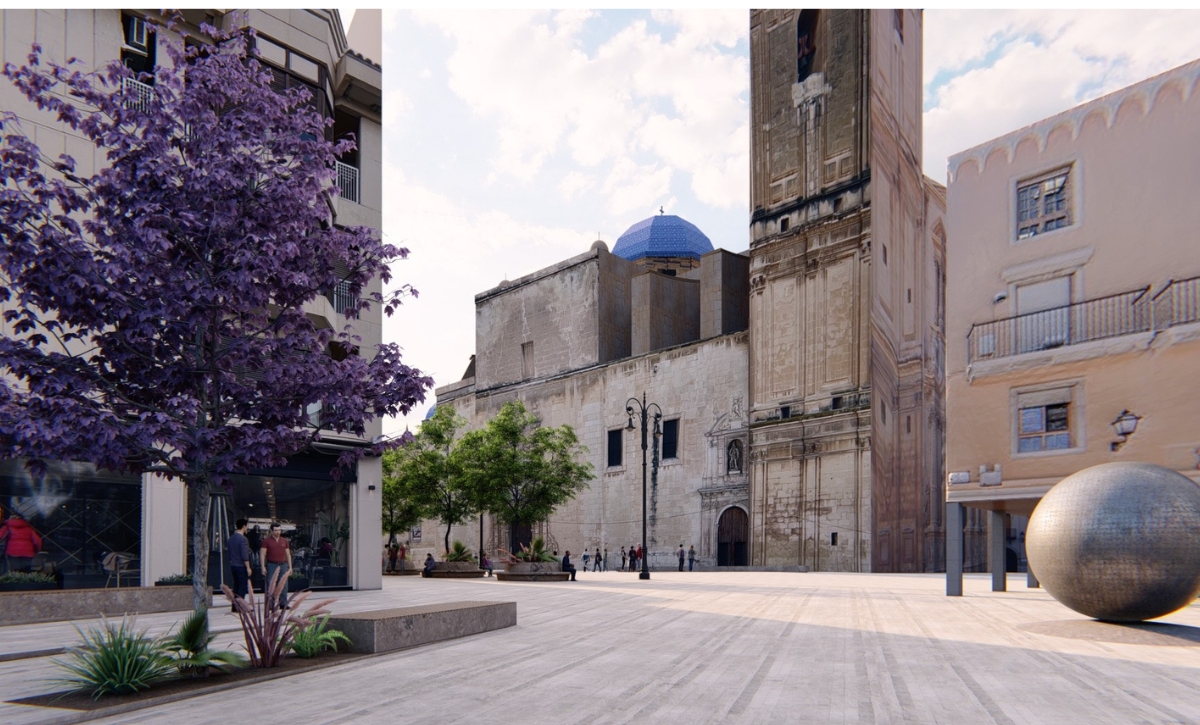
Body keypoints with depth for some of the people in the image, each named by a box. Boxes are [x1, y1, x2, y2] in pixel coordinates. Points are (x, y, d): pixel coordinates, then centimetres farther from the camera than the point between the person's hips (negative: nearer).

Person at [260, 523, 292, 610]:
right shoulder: (267, 541, 2)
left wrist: (290, 567, 9)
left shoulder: (284, 541, 12)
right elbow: (262, 554, -2)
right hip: (271, 565, -3)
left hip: (283, 565, 3)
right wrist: (263, 567, -10)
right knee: (270, 585, -3)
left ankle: (283, 604, 9)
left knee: (284, 585, 3)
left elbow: (288, 554, 15)